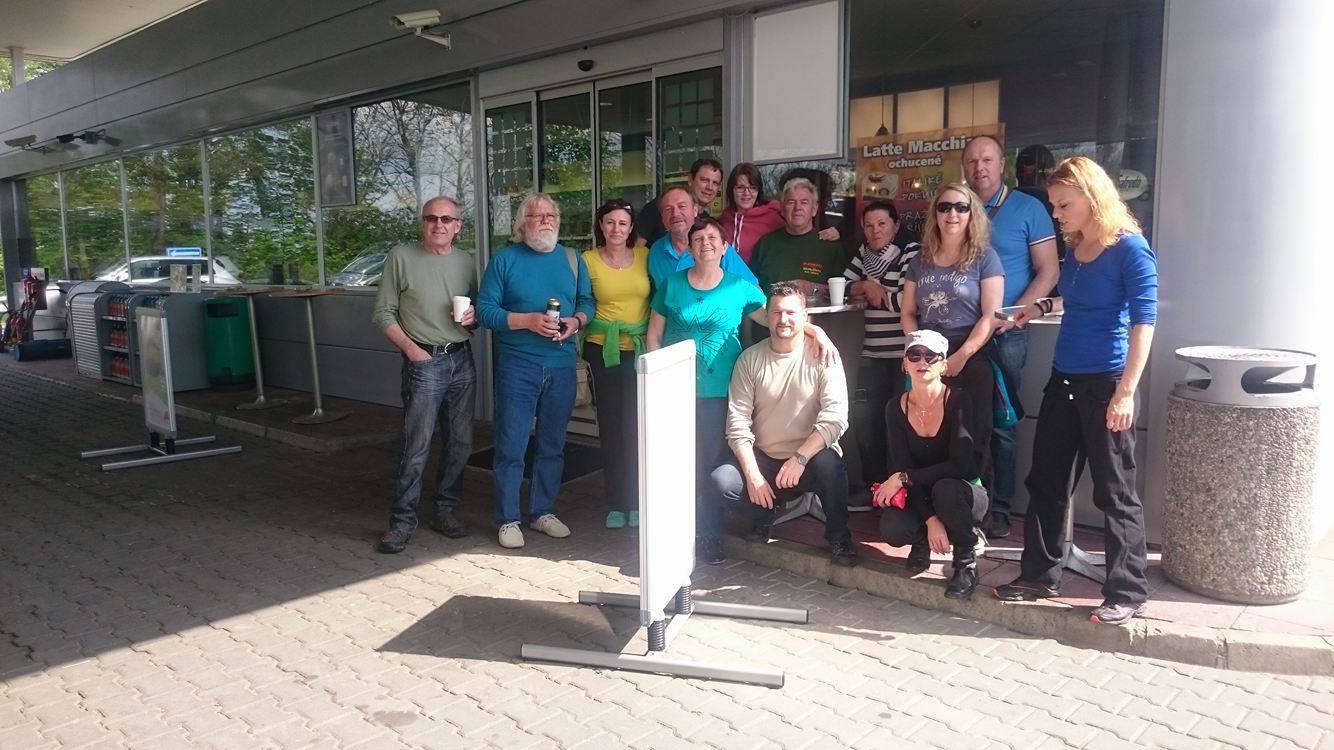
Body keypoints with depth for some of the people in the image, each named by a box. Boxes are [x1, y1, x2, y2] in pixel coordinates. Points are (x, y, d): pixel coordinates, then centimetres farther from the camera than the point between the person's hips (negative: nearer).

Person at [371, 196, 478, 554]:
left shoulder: (467, 261, 11)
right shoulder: (401, 257, 0)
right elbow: (383, 313, 0)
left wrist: (474, 317, -4)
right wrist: (410, 348, -10)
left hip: (462, 360, 4)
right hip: (424, 361, -4)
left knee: (460, 442, 9)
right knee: (415, 445, -5)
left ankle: (445, 509, 24)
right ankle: (402, 521, 6)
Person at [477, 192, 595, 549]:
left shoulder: (572, 260, 10)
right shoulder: (504, 259, -1)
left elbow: (587, 302, 11)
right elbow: (485, 309, -6)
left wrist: (576, 321, -10)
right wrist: (528, 320, -17)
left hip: (562, 365, 4)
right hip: (517, 366, -3)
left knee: (553, 445, 12)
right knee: (511, 446, -2)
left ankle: (543, 512, 26)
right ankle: (508, 519, 11)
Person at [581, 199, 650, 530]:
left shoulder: (645, 256, 4)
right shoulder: (588, 260, 1)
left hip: (641, 349, 0)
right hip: (604, 349, 0)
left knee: (636, 425, -3)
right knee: (611, 424, 5)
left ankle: (636, 500, 11)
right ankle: (616, 502, 16)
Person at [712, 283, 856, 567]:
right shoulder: (750, 359, -1)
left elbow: (835, 418, -16)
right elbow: (737, 421, -6)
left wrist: (800, 458, -27)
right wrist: (752, 474, -16)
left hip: (811, 456, -2)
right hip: (762, 458, 2)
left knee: (830, 464, -35)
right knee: (721, 482, -24)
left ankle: (838, 538, -9)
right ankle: (763, 515, 10)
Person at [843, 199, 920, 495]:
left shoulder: (912, 252, -7)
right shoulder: (864, 252, 12)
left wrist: (876, 292, -5)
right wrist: (866, 286, -5)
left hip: (906, 354, -6)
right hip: (872, 354, 6)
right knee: (864, 420, 8)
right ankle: (873, 484, 22)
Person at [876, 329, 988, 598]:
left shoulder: (959, 403, -17)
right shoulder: (896, 409, -6)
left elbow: (959, 465, -26)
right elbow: (900, 468, -10)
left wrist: (903, 478, -24)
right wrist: (931, 520, -20)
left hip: (964, 493, -2)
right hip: (919, 497, 3)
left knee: (944, 489, -38)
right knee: (892, 529, -29)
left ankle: (966, 561, -11)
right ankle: (922, 541, 9)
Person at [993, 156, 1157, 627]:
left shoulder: (1130, 249, -11)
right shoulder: (1075, 249, 10)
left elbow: (1143, 322, -16)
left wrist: (1126, 392, -21)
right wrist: (1042, 307, 14)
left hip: (1105, 384, -8)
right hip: (1063, 380, 8)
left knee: (1114, 491, 2)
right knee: (1045, 480, 12)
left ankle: (1127, 593, 15)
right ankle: (1040, 575, 25)